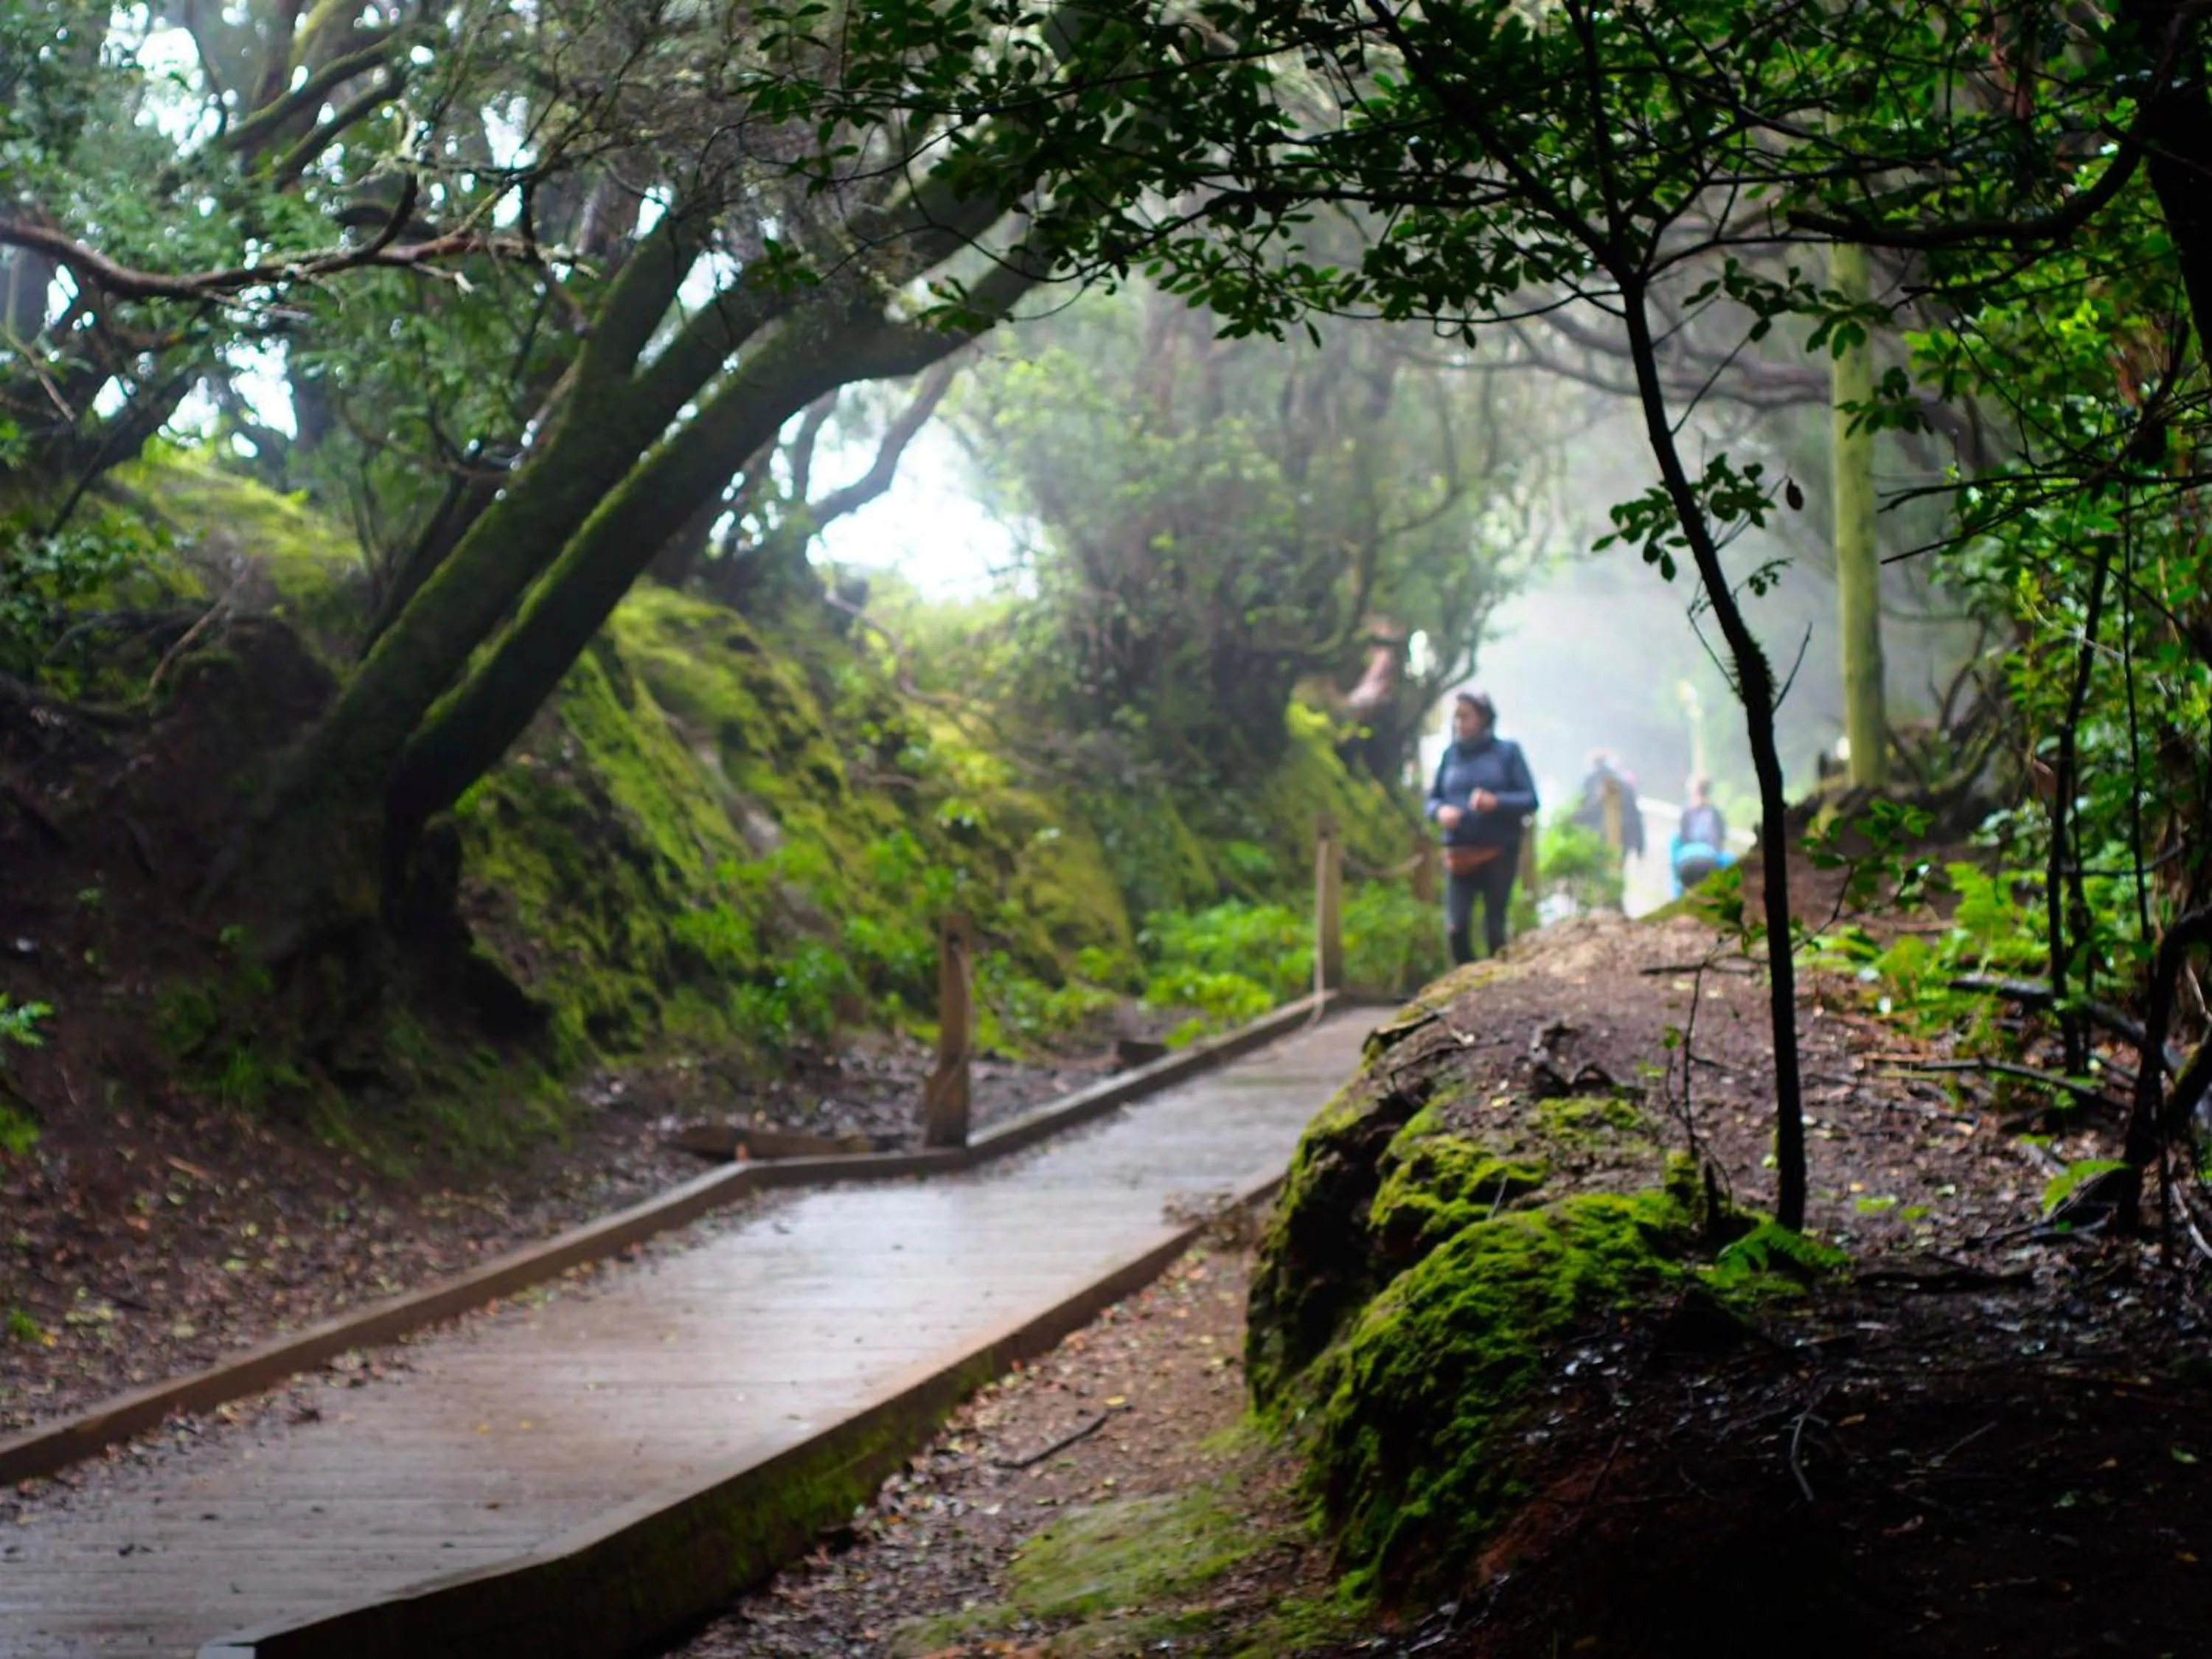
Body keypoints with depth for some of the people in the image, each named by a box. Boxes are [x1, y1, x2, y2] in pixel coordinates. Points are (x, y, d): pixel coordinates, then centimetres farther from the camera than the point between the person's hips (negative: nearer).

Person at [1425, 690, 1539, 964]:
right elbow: (1432, 799, 17)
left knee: (1495, 929, 0)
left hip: (1499, 851, -2)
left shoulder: (1507, 752, 3)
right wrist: (1440, 811, -7)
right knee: (1457, 928, -11)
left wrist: (1496, 802, -18)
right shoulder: (1451, 755, 11)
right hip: (1459, 853, 2)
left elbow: (1530, 799, -1)